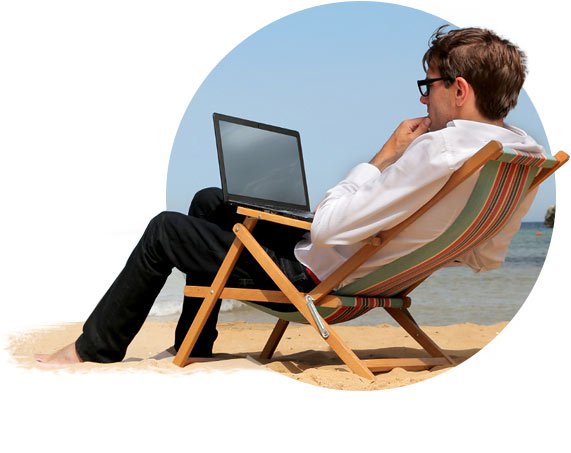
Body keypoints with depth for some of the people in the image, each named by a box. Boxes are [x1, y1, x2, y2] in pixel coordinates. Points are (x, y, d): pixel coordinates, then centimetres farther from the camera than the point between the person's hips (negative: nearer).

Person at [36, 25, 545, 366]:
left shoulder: (441, 153, -32)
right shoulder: (528, 151, -4)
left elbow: (326, 227, -30)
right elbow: (485, 258, 9)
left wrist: (384, 156, -19)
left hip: (318, 275, -9)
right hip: (381, 271, 9)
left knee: (165, 230, 6)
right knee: (208, 202, 22)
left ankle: (93, 350, 23)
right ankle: (193, 347, 29)